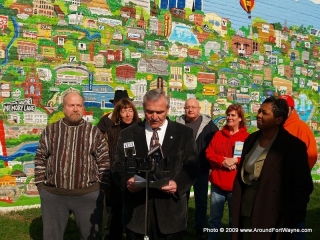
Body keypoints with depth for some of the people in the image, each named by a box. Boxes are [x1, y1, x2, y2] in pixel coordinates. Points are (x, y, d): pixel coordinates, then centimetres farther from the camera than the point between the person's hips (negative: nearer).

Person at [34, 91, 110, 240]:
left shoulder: (94, 132, 0)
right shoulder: (50, 131, 4)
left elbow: (104, 162, 1)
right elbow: (40, 160, 8)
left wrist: (103, 187, -2)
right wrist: (41, 185, 4)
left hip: (89, 195, -1)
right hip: (52, 195, 1)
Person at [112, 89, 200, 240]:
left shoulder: (184, 134, 2)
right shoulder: (127, 134, 6)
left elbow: (192, 167, 0)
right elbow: (118, 165, 5)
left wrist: (178, 184, -18)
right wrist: (127, 180, -16)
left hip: (171, 209, 0)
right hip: (136, 210, 1)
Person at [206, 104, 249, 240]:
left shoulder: (247, 137, -2)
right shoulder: (218, 135, 7)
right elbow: (209, 154, 1)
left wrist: (236, 160, -20)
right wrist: (223, 161, -15)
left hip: (236, 184, -2)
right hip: (217, 183, 3)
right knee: (214, 218, 12)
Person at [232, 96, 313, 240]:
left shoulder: (293, 146, -13)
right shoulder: (251, 139, 6)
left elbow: (303, 187, -12)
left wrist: (292, 220, -12)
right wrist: (236, 205, 9)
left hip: (270, 218, -6)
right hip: (244, 213, 6)